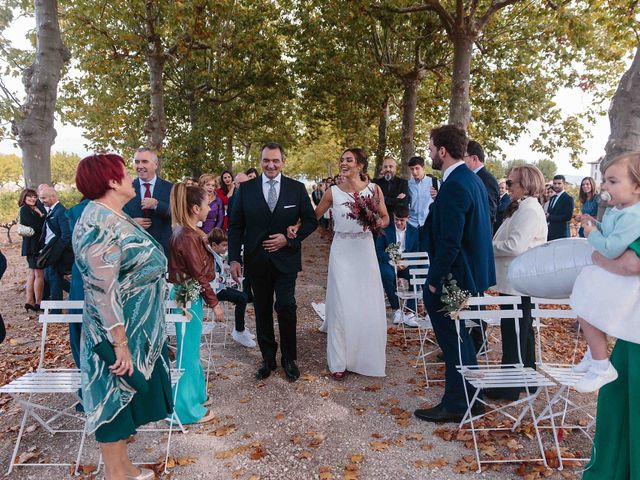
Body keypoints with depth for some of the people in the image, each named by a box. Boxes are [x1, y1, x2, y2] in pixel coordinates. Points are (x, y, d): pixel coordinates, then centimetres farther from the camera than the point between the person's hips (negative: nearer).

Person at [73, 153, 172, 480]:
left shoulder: (115, 217, 8)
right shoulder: (99, 222, -22)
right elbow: (102, 289, -26)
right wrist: (120, 343, -26)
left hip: (139, 330, 9)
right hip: (120, 331, -9)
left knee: (128, 397, 19)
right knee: (116, 397, 5)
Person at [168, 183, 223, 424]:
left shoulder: (183, 232, 7)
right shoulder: (189, 237, -22)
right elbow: (199, 275, -19)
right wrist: (214, 303, -12)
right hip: (189, 298, -10)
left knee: (191, 350, 20)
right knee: (188, 352, 3)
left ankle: (196, 394, 36)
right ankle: (188, 408, 17)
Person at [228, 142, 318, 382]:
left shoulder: (297, 188, -1)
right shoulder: (246, 188, 0)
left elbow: (311, 221, 3)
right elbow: (235, 226, 1)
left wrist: (289, 239, -12)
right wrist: (234, 258, -6)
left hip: (285, 259, -1)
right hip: (256, 261, 1)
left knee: (286, 307, -2)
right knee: (262, 310, 11)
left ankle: (289, 359, 17)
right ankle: (268, 358, 26)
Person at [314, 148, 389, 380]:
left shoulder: (373, 188, 0)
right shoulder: (333, 192, 0)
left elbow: (386, 218, 7)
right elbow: (313, 216, 5)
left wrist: (377, 224, -15)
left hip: (364, 250, 1)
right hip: (341, 251, 0)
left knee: (368, 306, 6)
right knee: (341, 305, 2)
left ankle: (368, 357, 25)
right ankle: (340, 361, 14)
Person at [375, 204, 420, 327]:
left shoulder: (414, 231, 8)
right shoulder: (385, 229, 1)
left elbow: (416, 252, 7)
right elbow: (379, 250, -3)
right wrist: (392, 261, -18)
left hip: (406, 264, 2)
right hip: (389, 263, -1)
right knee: (387, 275, -36)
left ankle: (409, 313, -26)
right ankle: (396, 310, -23)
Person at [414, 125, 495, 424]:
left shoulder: (454, 186, -22)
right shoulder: (472, 179, 9)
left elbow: (449, 241, -26)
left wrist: (434, 280, -18)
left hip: (455, 275, -10)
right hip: (473, 271, 10)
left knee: (453, 339, 3)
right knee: (459, 337, 23)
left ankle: (455, 405, 18)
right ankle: (470, 395, 39)